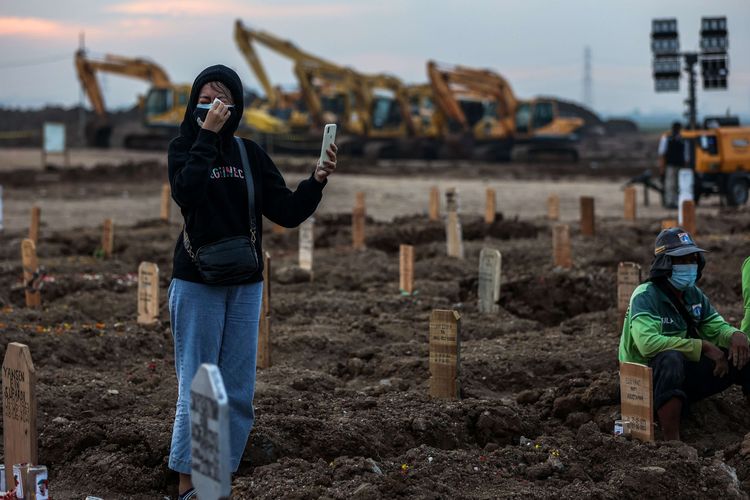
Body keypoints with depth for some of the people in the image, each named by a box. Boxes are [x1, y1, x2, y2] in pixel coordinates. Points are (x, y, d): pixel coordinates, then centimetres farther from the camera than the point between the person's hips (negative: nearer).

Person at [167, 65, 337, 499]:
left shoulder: (250, 154, 6)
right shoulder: (185, 147, -3)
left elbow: (288, 213, 2)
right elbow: (187, 191, -24)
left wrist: (317, 182, -14)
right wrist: (206, 134, -23)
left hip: (245, 285, 4)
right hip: (197, 284, -4)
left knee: (239, 392, 6)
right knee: (197, 388, -3)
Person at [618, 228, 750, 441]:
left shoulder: (694, 295, 6)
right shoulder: (645, 296, -18)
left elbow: (718, 327, 9)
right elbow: (648, 343, -33)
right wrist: (703, 347, -30)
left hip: (684, 375, 8)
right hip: (648, 381, -8)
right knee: (671, 358, -41)